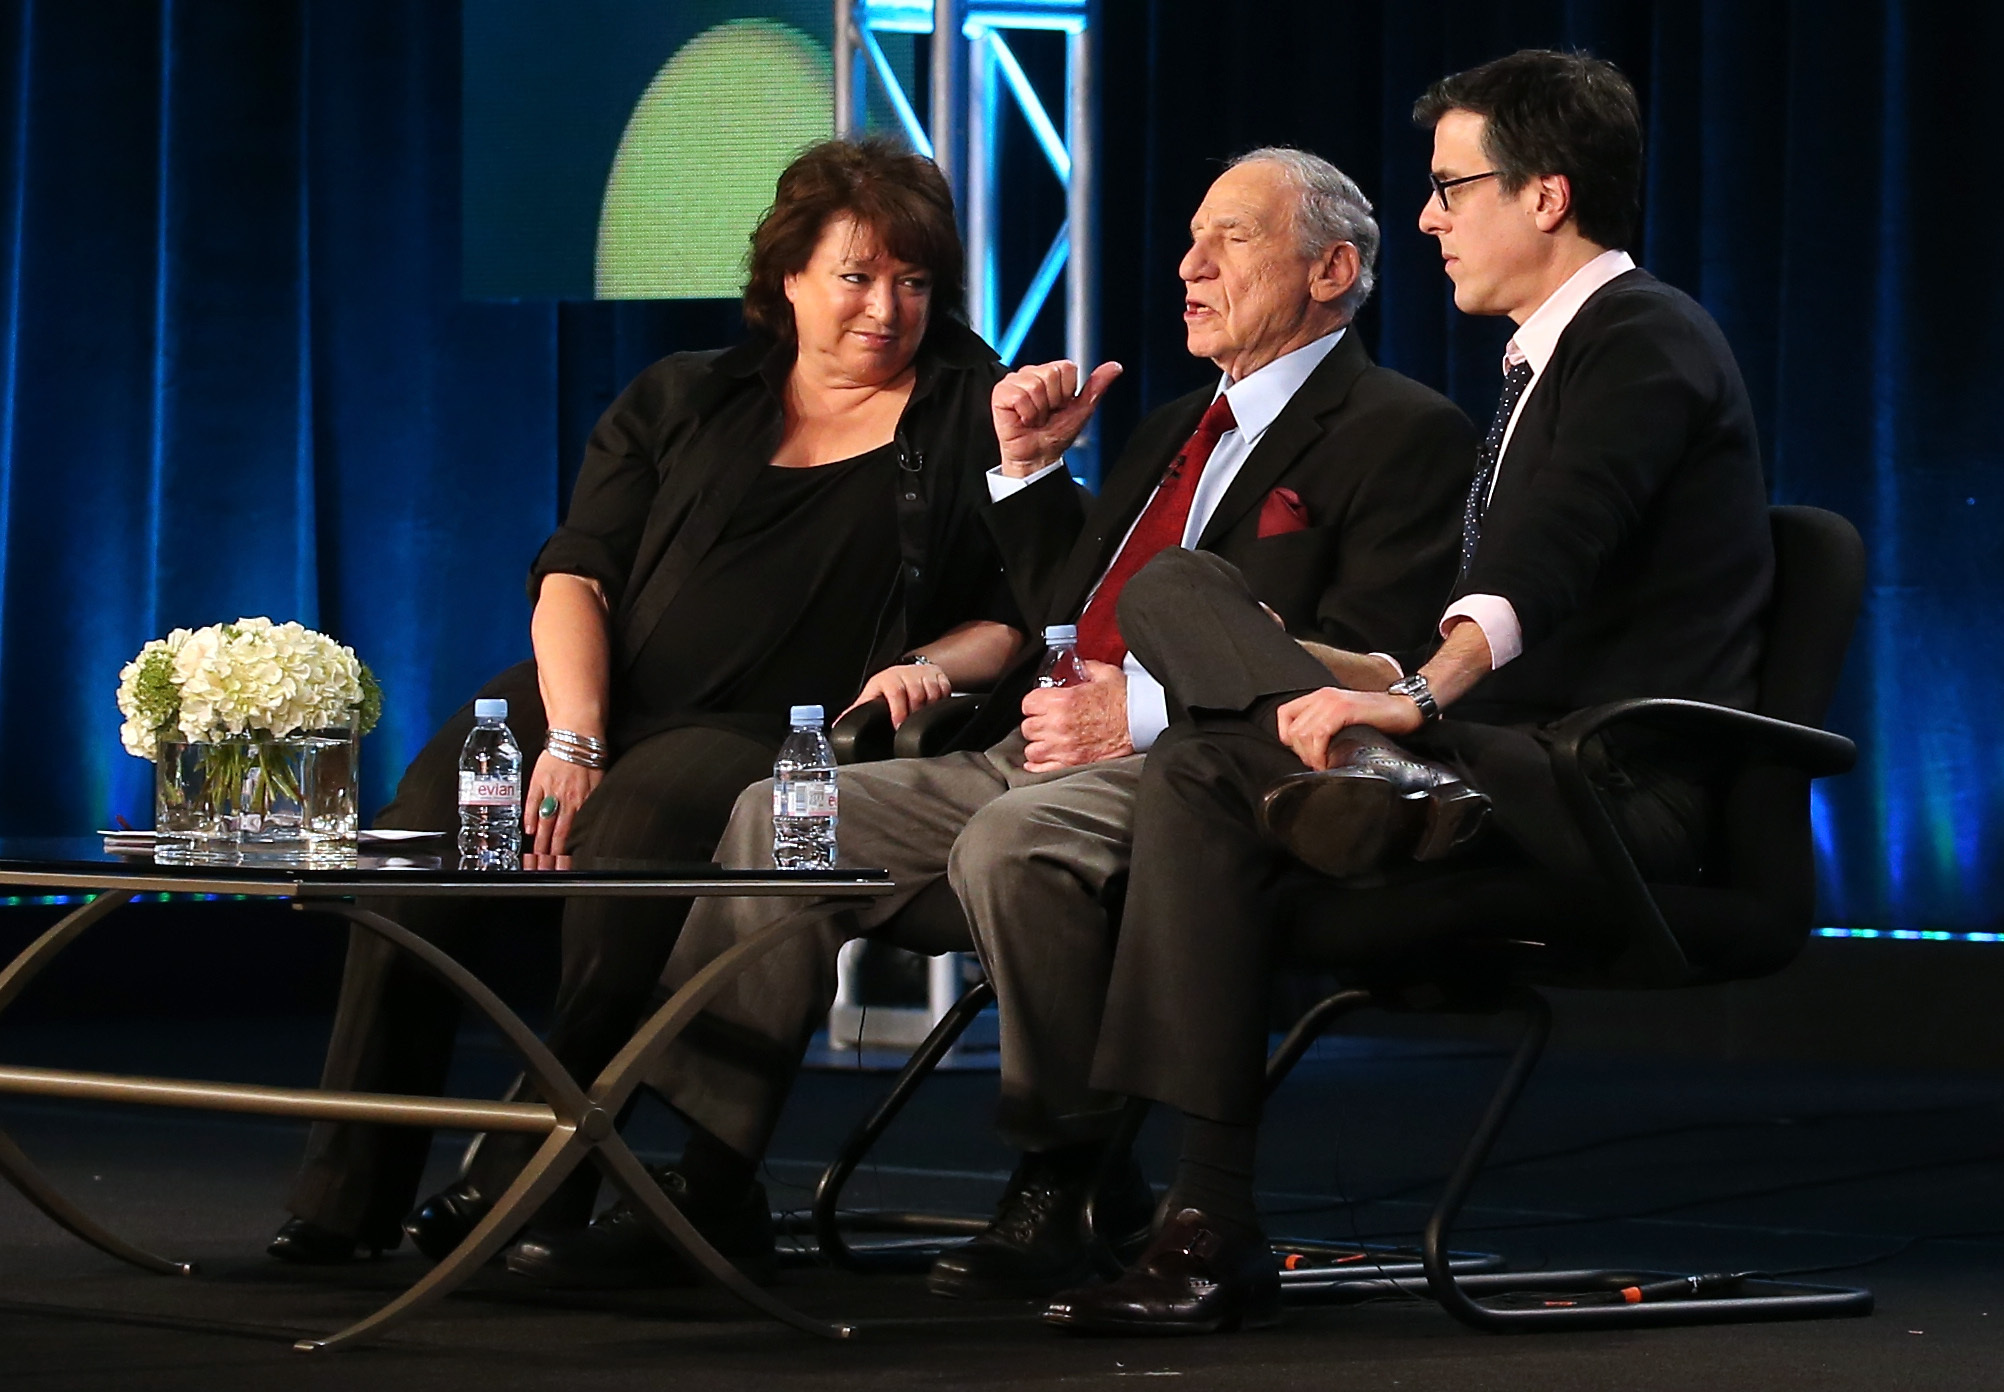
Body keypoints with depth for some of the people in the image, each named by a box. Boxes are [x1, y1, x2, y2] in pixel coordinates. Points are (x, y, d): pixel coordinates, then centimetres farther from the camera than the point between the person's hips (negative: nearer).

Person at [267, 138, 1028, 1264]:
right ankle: (349, 1198, -20)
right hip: (599, 697, 3)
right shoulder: (684, 402, 18)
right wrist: (571, 740, -10)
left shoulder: (972, 417, 13)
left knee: (633, 833, -37)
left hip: (771, 736, -3)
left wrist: (935, 665, -14)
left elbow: (1019, 617, 9)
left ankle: (527, 1186, -28)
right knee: (429, 821, -26)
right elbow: (577, 577, 8)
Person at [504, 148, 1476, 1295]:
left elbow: (1363, 665, -14)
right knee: (783, 814, -7)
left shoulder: (1404, 434, 0)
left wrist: (1143, 709, -18)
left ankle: (1066, 1187, -20)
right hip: (1038, 749, 9)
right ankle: (713, 1187, -8)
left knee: (1012, 841, -37)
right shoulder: (1179, 428, 28)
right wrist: (1030, 468, 16)